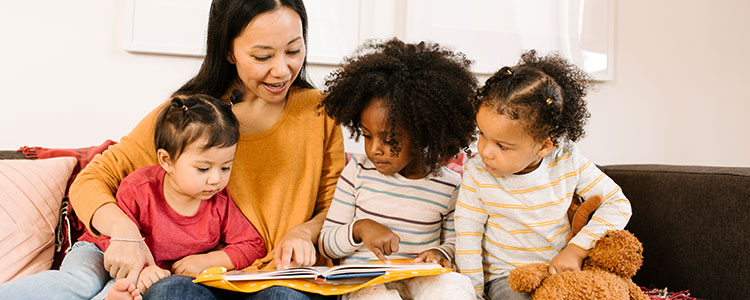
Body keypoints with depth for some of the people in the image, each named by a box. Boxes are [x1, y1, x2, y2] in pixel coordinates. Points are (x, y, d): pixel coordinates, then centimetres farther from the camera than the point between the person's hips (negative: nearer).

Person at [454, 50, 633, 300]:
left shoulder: (569, 162, -11)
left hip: (561, 271, 2)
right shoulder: (476, 172, -12)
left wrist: (576, 249, -12)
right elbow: (467, 235, -6)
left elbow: (618, 204, -3)